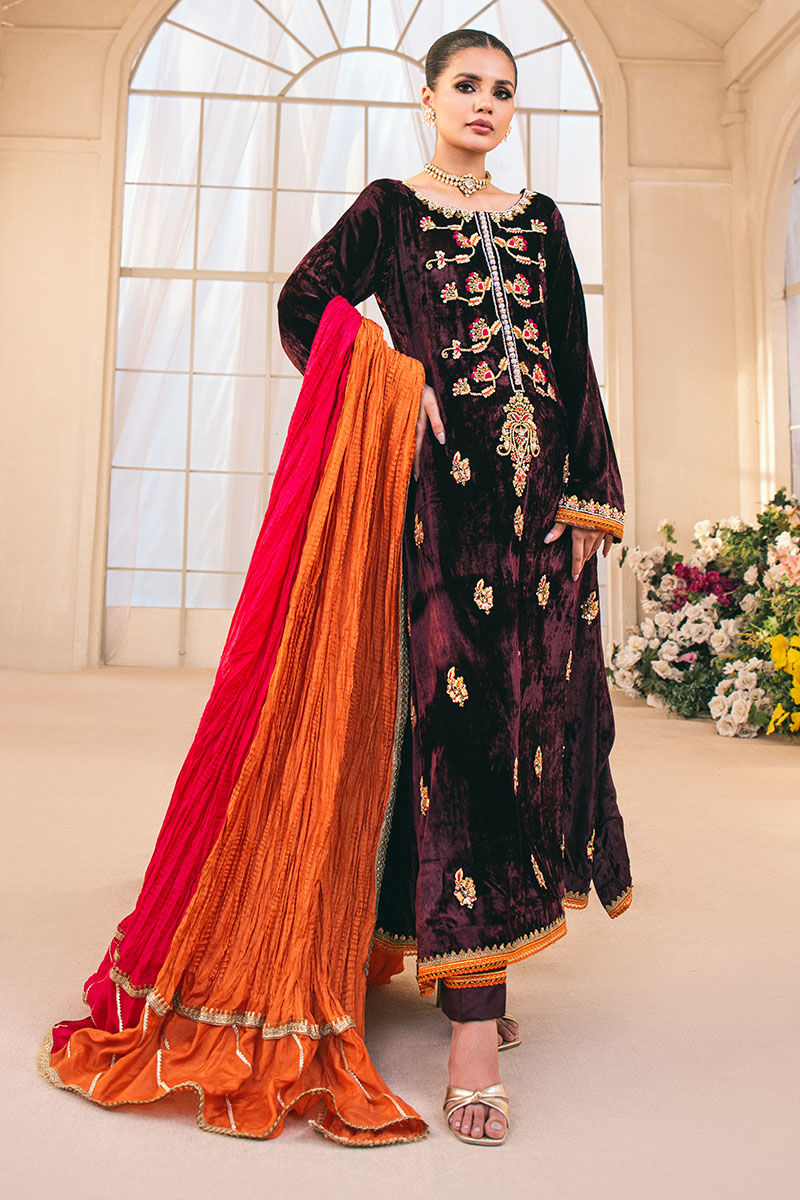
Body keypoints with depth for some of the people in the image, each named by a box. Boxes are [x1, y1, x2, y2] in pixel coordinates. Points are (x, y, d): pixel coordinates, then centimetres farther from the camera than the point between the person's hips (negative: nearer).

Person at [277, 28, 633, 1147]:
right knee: (459, 713, -12)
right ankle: (473, 1019, -8)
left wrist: (588, 497, 5)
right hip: (445, 483, -4)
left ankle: (468, 959, 19)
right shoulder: (389, 208, 11)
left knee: (536, 708, 2)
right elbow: (304, 308, 10)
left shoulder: (540, 218, 21)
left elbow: (575, 363, 14)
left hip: (542, 487, 5)